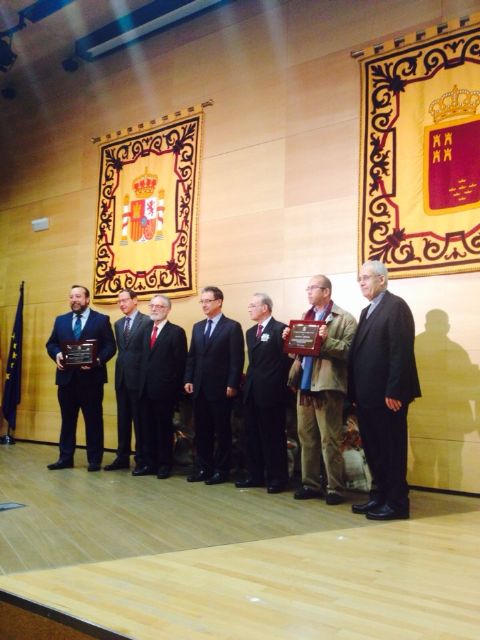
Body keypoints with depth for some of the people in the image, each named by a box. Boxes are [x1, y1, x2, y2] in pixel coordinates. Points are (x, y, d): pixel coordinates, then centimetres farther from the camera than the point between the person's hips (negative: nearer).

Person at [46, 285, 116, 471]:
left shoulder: (101, 319, 1)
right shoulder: (61, 320, 14)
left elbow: (110, 346, -5)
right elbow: (51, 344, 12)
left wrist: (97, 360, -21)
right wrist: (57, 354, -9)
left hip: (91, 377, -4)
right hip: (66, 376, 4)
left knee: (93, 419, 3)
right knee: (67, 419, 11)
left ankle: (94, 460, 11)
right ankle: (65, 458, 21)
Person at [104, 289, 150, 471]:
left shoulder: (147, 322, -8)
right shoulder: (118, 324, 15)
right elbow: (121, 350, 17)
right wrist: (121, 366, 7)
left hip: (138, 377, -7)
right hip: (121, 376, 7)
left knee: (139, 419, 1)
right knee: (123, 419, 11)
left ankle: (141, 459, 11)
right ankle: (122, 457, 19)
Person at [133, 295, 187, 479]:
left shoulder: (176, 332, -6)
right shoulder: (146, 329, 13)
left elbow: (180, 363, -8)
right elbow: (144, 358, 12)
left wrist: (175, 389, -10)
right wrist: (141, 382, 3)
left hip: (164, 389, -5)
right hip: (145, 388, 6)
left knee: (164, 427, 5)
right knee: (146, 427, 10)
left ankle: (164, 464, 16)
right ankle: (147, 463, 21)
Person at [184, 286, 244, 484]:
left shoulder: (232, 327, -5)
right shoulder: (198, 327, 14)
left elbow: (237, 359, -10)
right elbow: (191, 356, 14)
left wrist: (232, 385, -15)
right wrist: (188, 380, 5)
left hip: (220, 388, -6)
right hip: (199, 388, 6)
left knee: (222, 431, 4)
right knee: (201, 430, 11)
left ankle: (221, 470, 13)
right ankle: (203, 468, 20)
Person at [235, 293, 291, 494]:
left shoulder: (279, 329, -10)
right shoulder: (251, 332, 15)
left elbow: (287, 358, -12)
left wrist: (281, 386, -11)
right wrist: (249, 381, 10)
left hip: (271, 392, -8)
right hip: (252, 391, 8)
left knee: (273, 436, 1)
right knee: (252, 436, 13)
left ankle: (277, 479, 12)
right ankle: (255, 475, 23)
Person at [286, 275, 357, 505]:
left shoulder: (345, 319, -4)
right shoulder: (305, 317, 17)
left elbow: (349, 351, -14)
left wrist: (328, 340, -25)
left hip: (327, 386, -7)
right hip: (304, 385, 7)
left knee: (330, 441, -1)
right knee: (306, 438, 12)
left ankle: (335, 489, 8)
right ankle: (310, 484, 23)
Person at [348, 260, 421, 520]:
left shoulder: (396, 306, -9)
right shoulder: (367, 311, 19)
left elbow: (401, 352, -18)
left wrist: (394, 391, -23)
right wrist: (354, 391, 9)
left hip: (387, 394, -9)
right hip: (366, 394, 9)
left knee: (392, 449, 1)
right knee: (373, 449, 15)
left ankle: (396, 503, 12)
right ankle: (379, 496, 26)